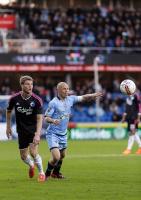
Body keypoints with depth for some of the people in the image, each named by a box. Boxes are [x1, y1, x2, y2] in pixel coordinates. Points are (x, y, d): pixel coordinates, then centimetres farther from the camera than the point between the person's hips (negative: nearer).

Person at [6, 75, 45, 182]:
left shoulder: (37, 100, -17)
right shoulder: (14, 98, -10)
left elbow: (39, 118, -21)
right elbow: (9, 111, 10)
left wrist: (37, 134, -31)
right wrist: (8, 127, 12)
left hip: (34, 129, -3)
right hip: (22, 131, 3)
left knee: (33, 152, -19)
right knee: (24, 156, 5)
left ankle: (41, 172, 4)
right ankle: (31, 165, 41)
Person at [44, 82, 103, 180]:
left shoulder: (70, 99, 3)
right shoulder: (53, 103, -16)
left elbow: (83, 98, 13)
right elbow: (46, 117, -15)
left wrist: (93, 95, -4)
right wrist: (53, 121, -35)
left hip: (63, 134, 7)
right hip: (53, 134, -7)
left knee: (62, 155, 21)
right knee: (56, 157, -19)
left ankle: (56, 172, 45)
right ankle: (47, 174, 7)